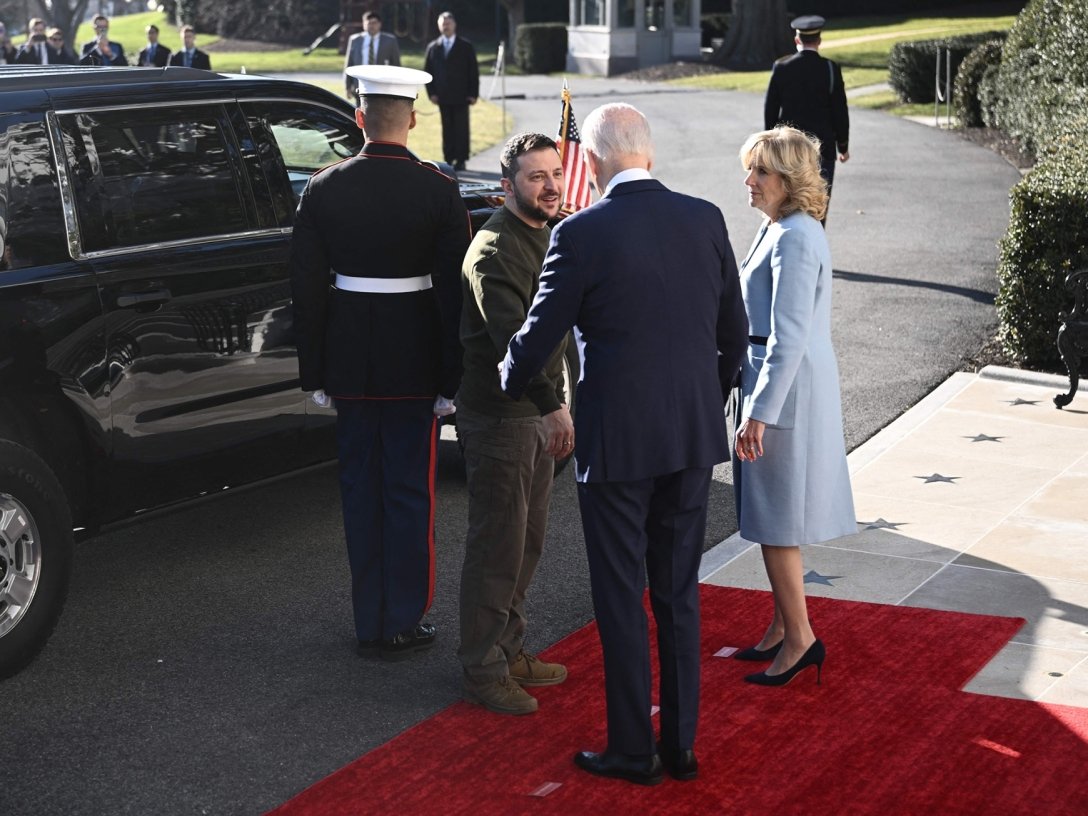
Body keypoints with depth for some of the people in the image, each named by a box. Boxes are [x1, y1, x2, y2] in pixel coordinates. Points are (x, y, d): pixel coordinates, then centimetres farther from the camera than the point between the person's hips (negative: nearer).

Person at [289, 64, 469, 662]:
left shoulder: (323, 190, -3)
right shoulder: (438, 192, -9)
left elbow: (306, 284, 0)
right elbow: (454, 289, -8)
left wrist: (314, 373, 8)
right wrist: (452, 377, -1)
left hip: (349, 360, 2)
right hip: (414, 362, -2)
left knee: (360, 490, 12)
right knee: (410, 493, 7)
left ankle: (370, 623, 19)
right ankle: (403, 624, 13)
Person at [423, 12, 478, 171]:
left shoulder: (466, 46, 3)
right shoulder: (433, 47, 9)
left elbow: (474, 71, 1)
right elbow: (427, 71, 10)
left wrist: (473, 94, -6)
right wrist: (432, 92, 0)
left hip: (461, 96, -2)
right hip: (443, 97, 2)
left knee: (461, 128, -2)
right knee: (447, 129, 3)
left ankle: (461, 160, 1)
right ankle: (449, 160, 6)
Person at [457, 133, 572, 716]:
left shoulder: (548, 235, 11)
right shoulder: (496, 251, -20)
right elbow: (511, 337, -31)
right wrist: (554, 406, -37)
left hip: (537, 411, 9)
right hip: (499, 416, -9)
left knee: (526, 542, 18)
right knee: (497, 547, -2)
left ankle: (510, 650, 31)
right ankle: (482, 670, 9)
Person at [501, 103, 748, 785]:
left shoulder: (581, 233, -13)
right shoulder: (705, 219, 0)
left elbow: (540, 335, -6)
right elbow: (735, 332, 8)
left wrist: (511, 387, 15)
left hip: (617, 441, -5)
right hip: (694, 434, 5)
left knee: (622, 599, 8)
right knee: (679, 594, 15)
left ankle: (633, 752, 16)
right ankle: (681, 744, 23)